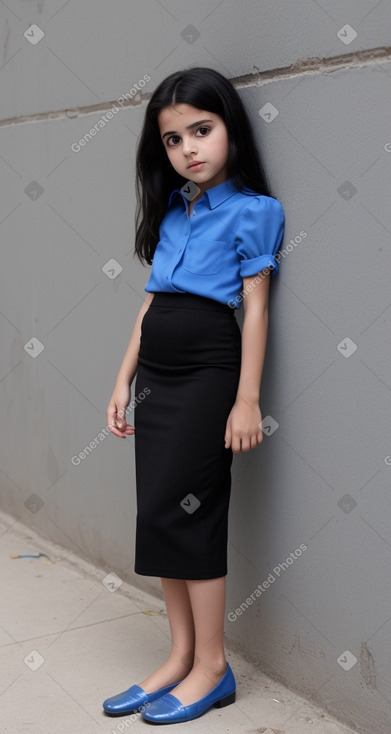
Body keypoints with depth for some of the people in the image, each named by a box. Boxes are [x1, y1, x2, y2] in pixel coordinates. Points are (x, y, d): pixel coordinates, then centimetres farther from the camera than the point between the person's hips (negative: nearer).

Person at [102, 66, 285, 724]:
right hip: (157, 377, 7)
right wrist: (124, 380, 13)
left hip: (209, 374, -7)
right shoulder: (171, 213, 13)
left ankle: (212, 666, 9)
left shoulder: (249, 211, -5)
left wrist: (247, 399, -13)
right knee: (159, 516, 7)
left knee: (179, 512, -5)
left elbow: (255, 308, -8)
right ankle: (181, 657, 19)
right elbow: (151, 303, 15)